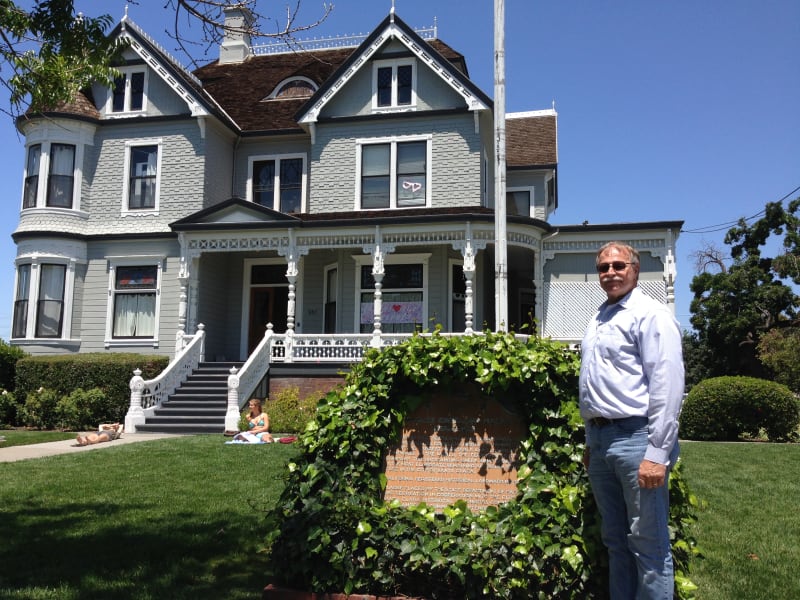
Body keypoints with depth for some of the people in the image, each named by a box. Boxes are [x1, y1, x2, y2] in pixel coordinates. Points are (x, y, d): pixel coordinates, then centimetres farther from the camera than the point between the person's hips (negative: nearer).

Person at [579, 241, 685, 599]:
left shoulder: (650, 315, -8)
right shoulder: (598, 321, 17)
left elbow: (667, 387, -16)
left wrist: (657, 453, -20)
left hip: (634, 437, -8)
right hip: (600, 439, 8)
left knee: (648, 543, 0)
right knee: (615, 539, 16)